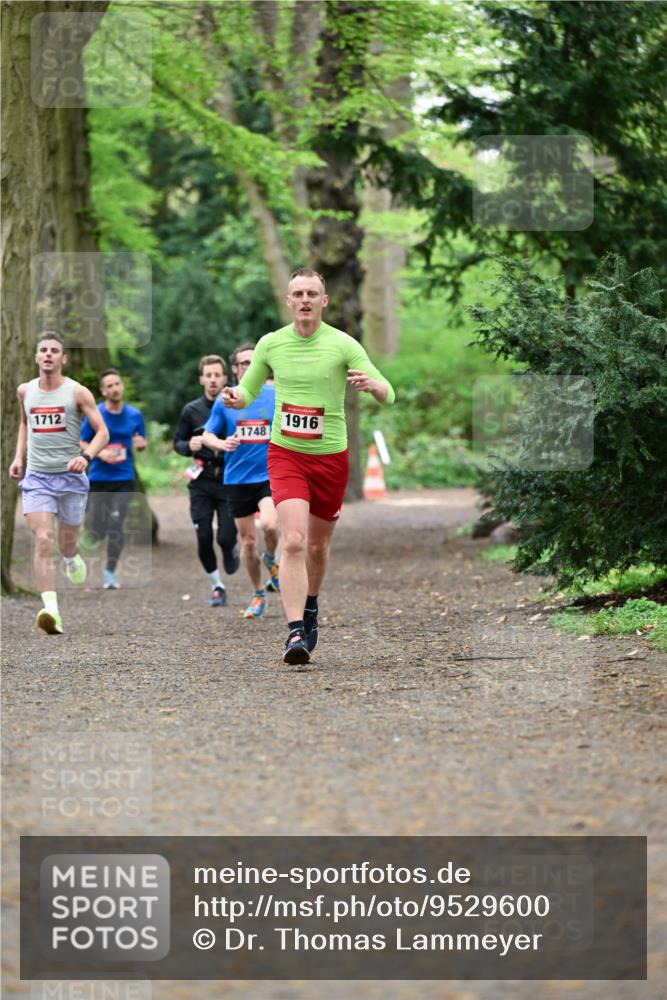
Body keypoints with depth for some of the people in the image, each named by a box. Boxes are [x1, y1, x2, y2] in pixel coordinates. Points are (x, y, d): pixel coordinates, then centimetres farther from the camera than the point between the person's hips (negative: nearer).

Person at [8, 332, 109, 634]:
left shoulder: (77, 392, -5)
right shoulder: (25, 391, 6)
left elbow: (102, 432, -5)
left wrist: (86, 457, -22)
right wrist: (19, 456, 13)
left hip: (70, 476, -1)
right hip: (36, 476, 1)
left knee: (66, 543, 11)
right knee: (43, 541, -16)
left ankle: (72, 559, 51)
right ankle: (51, 610, -24)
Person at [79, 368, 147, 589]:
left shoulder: (135, 415, 2)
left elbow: (141, 444, 13)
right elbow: (81, 443, 2)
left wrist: (141, 444, -11)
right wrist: (99, 453, -15)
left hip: (124, 479, 1)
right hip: (98, 478, -1)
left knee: (116, 526, -9)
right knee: (95, 530, -2)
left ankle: (110, 572, 5)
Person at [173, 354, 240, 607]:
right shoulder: (191, 410, 6)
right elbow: (177, 441, 15)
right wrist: (188, 446, -8)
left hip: (229, 480, -2)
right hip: (202, 482, 2)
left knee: (226, 536, -9)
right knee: (204, 537, -2)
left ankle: (231, 552, 29)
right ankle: (217, 586, 16)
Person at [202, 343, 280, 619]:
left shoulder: (276, 396, 1)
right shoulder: (224, 401, 3)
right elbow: (207, 434, 8)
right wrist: (221, 444, -13)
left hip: (270, 475, -2)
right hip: (237, 479, 2)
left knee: (269, 524, -26)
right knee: (247, 540, 5)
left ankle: (271, 561, 8)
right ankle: (258, 595, 21)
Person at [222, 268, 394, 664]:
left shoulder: (343, 345, -7)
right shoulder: (271, 344, 0)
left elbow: (388, 396, -9)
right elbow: (249, 390, 13)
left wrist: (372, 384, -33)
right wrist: (235, 397, -11)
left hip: (331, 457, 0)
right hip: (285, 454, 0)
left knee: (318, 545, 13)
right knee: (294, 541, -18)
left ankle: (310, 609, 41)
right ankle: (295, 633, -22)